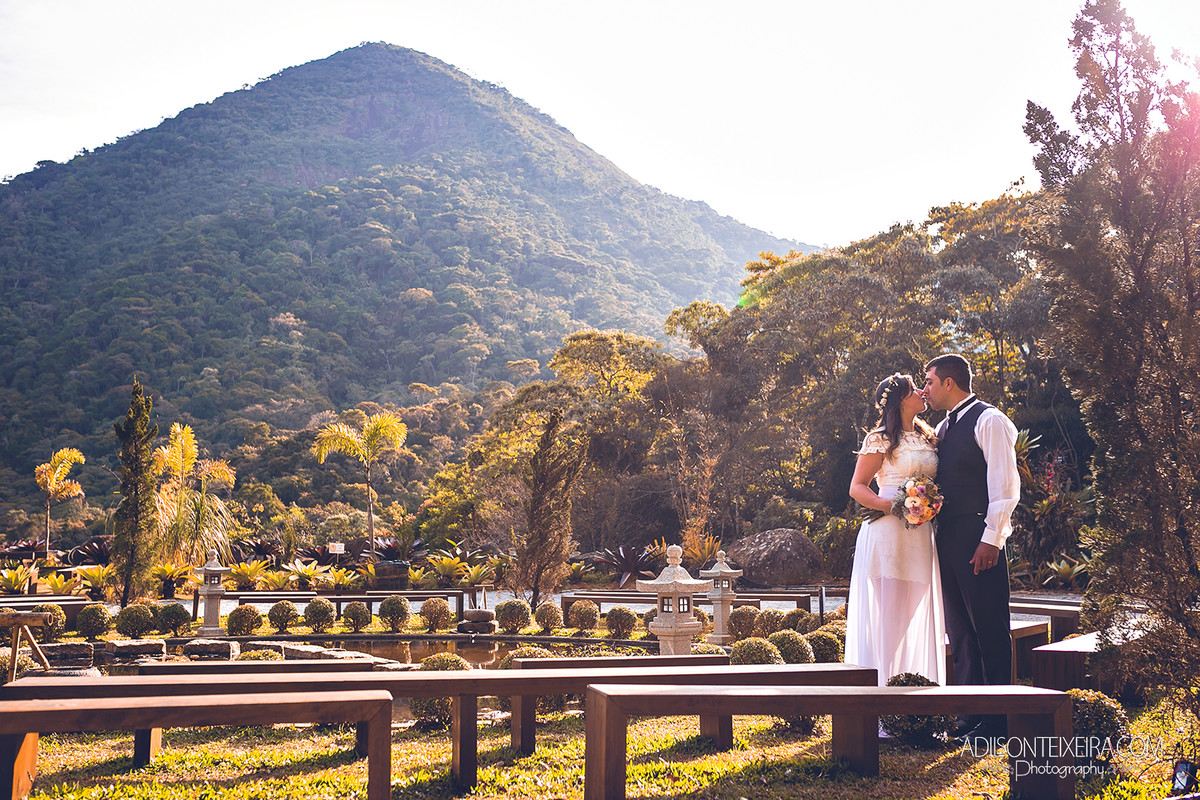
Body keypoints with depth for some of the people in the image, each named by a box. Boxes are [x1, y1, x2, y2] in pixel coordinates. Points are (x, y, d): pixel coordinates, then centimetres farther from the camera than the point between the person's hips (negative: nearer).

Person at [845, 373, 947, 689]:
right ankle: (880, 690, -5)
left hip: (921, 537, 6)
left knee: (918, 615, 6)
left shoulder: (928, 439, 17)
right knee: (885, 614, -7)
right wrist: (892, 505, -18)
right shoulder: (880, 440, -2)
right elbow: (857, 487, -4)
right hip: (888, 532, -6)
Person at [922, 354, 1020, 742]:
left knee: (990, 630, -5)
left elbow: (1005, 484, -12)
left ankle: (998, 720, 0)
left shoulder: (989, 420, -6)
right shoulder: (943, 428, 20)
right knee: (960, 633, 9)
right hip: (947, 536, 9)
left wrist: (991, 538, -18)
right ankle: (969, 715, 15)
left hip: (979, 538, -9)